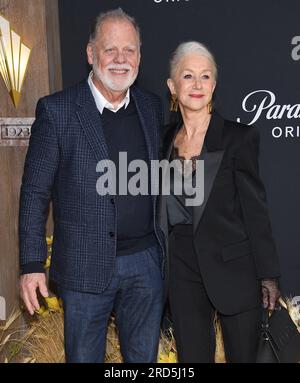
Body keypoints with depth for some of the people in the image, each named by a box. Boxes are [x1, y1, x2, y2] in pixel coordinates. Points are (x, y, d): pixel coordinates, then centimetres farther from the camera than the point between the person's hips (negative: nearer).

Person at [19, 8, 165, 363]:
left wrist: (165, 246, 11)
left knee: (144, 357, 18)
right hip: (86, 266, -4)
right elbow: (34, 193, -7)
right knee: (84, 356, 14)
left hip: (146, 261, 4)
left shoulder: (151, 106, 5)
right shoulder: (56, 110, -9)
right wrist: (31, 264, -9)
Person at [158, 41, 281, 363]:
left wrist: (269, 275, -6)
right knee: (192, 357, 11)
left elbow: (254, 209, -7)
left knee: (243, 355, 9)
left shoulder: (239, 137, -7)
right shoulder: (165, 140, 6)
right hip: (183, 271, 4)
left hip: (234, 270, -3)